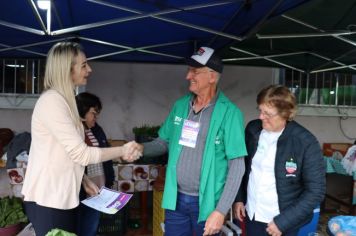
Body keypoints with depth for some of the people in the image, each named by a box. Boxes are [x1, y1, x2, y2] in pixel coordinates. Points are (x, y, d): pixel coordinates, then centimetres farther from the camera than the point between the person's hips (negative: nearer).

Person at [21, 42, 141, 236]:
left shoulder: (64, 100, 13)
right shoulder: (52, 101, -18)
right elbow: (80, 153, -21)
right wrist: (122, 151, -12)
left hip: (64, 197, 9)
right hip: (48, 200, -9)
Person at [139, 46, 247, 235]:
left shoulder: (229, 113, -14)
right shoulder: (180, 106, 2)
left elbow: (237, 166, -14)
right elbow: (164, 142, 11)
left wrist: (221, 211, -17)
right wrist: (139, 149, -10)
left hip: (206, 202, -4)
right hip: (176, 198, 4)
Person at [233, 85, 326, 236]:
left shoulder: (306, 143, -18)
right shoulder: (252, 129, -5)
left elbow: (316, 191, -14)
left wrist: (283, 221, -16)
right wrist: (238, 199, 3)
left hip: (284, 223, -4)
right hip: (251, 215, 4)